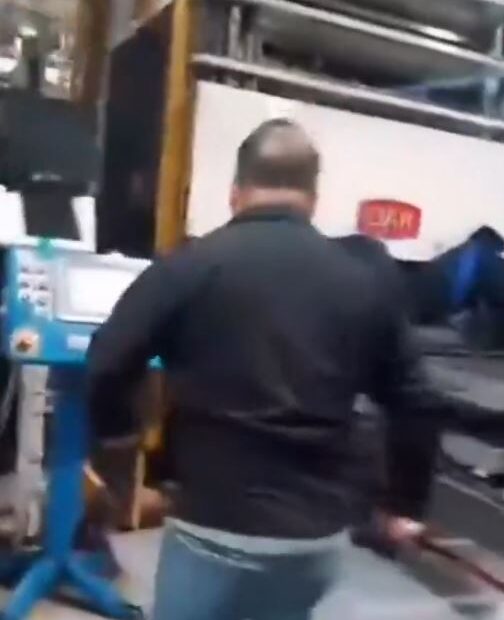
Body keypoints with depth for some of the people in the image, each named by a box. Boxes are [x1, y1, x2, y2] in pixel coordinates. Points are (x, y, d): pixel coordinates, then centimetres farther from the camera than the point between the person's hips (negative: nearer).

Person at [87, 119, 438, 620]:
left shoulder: (190, 266, -8)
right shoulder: (361, 283, 3)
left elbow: (105, 366, -8)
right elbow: (413, 403, 7)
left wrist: (116, 430, 13)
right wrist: (405, 503, 20)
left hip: (218, 530, -4)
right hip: (317, 534, 4)